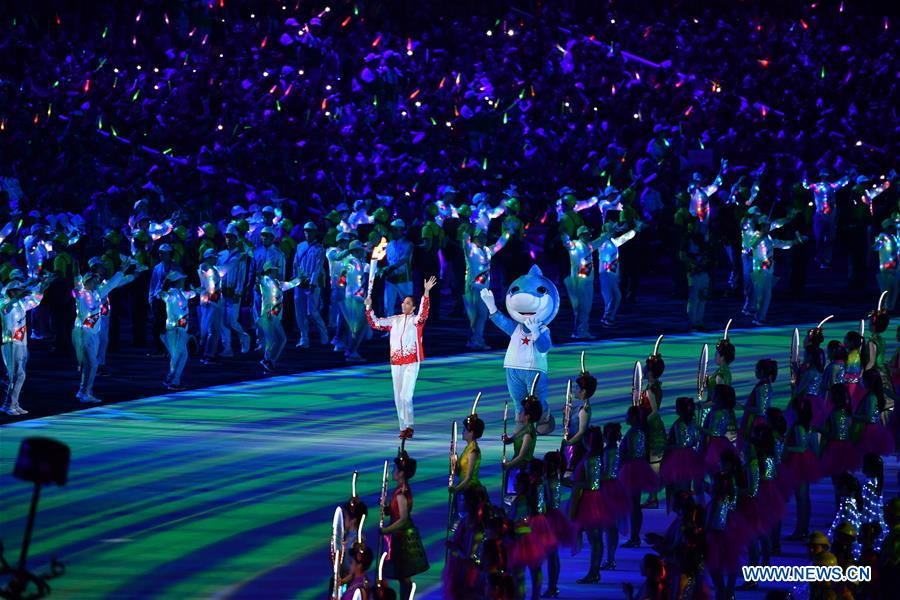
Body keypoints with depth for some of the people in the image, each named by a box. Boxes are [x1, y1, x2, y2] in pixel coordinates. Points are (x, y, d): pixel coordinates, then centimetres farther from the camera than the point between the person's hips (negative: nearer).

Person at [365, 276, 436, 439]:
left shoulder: (416, 320, -3)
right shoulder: (394, 320, 11)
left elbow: (423, 314, -24)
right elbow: (375, 323, 13)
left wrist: (426, 292, -35)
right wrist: (368, 307, 1)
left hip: (411, 363, -5)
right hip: (396, 363, 5)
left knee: (406, 396, -14)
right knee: (398, 397, 7)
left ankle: (409, 426, 0)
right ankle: (403, 427, 16)